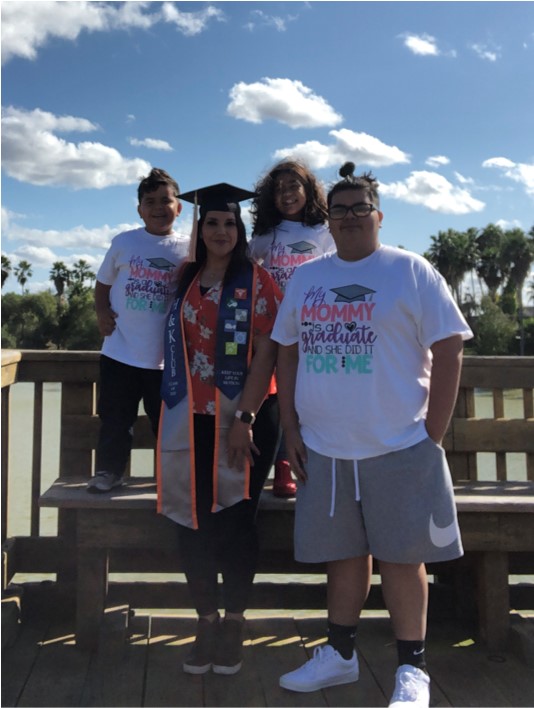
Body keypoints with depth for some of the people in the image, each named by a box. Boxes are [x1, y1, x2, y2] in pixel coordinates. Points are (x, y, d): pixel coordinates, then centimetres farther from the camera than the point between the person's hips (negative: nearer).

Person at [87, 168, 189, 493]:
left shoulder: (187, 249, -1)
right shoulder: (124, 242, 1)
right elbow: (103, 283, 11)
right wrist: (102, 312, -5)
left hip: (167, 355, 0)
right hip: (121, 352, 1)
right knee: (115, 420, 8)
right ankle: (109, 471, 23)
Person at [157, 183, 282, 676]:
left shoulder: (257, 282, -4)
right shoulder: (187, 282, 11)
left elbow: (266, 351, -10)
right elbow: (178, 348, 15)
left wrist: (244, 418, -16)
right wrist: (175, 409, 8)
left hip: (245, 415, -4)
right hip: (191, 419, 4)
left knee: (236, 520, 1)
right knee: (193, 520, 4)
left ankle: (233, 626, 16)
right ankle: (206, 623, 18)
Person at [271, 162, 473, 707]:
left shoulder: (411, 271, -2)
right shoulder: (306, 278, 11)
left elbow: (448, 350, -6)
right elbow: (287, 353, 13)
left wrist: (433, 434, -10)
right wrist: (291, 429, 5)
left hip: (398, 447, -4)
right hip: (323, 448, 4)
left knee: (401, 557, 4)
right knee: (343, 554, 15)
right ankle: (339, 655, 31)